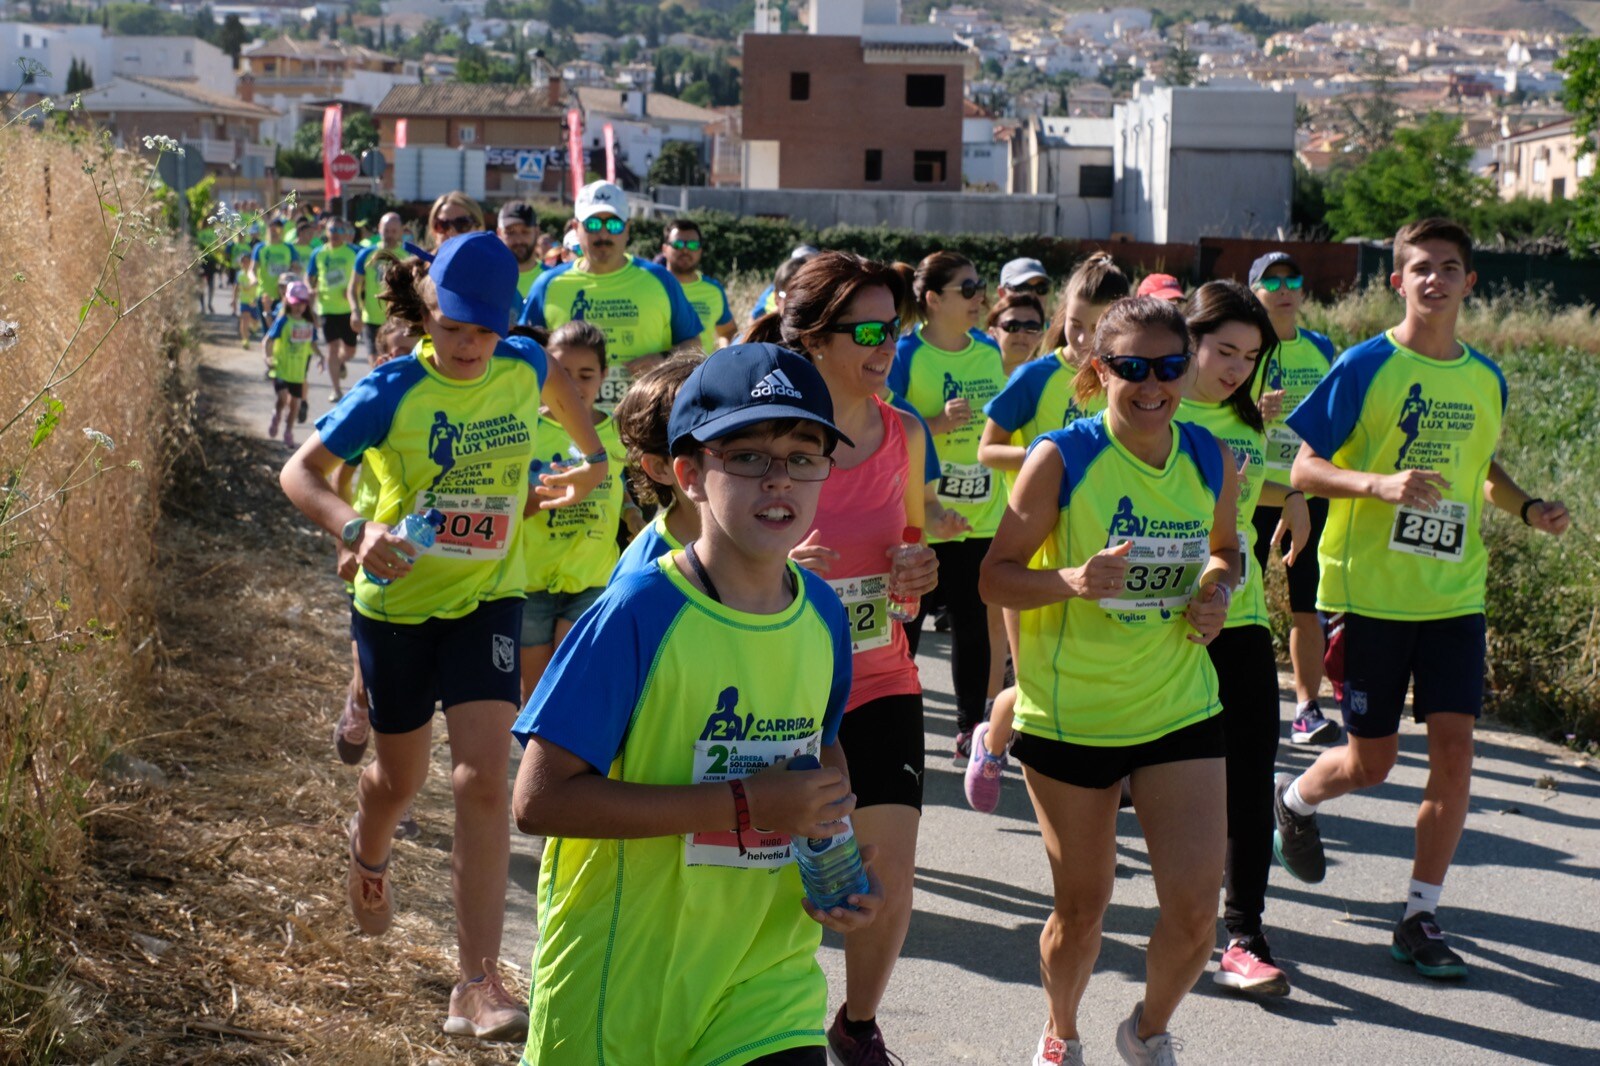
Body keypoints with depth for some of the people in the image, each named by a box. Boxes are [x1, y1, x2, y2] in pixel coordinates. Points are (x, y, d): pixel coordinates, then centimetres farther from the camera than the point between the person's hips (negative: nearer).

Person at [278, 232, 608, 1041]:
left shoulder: (523, 368, -8)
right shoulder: (393, 391, -17)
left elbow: (558, 384, 18)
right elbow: (300, 472, -16)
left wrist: (593, 460, 24)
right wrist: (356, 529, -34)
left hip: (486, 601, 1)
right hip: (397, 602, -1)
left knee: (484, 779, -15)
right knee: (401, 776, 17)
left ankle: (478, 985, -14)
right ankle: (370, 847, 57)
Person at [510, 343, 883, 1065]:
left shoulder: (822, 613, 1)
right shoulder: (639, 613, -16)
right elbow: (540, 798, -21)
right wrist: (744, 806, -23)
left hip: (768, 972, 4)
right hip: (619, 982, -4)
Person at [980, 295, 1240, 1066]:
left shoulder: (1211, 460, -1)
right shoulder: (1061, 459, -12)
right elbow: (995, 577, -10)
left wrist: (1218, 591, -4)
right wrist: (1072, 582, -28)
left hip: (1180, 708, 3)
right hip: (1069, 712, -3)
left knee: (1195, 906, -5)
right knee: (1082, 903, 10)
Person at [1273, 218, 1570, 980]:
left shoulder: (1484, 379, 7)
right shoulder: (1365, 367, -8)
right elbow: (1304, 470, -9)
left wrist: (1527, 507, 3)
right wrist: (1382, 484, -26)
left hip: (1453, 594, 4)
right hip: (1371, 592, -4)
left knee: (1454, 749, -4)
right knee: (1371, 761, 3)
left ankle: (1420, 918, 7)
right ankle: (1295, 800, 38)